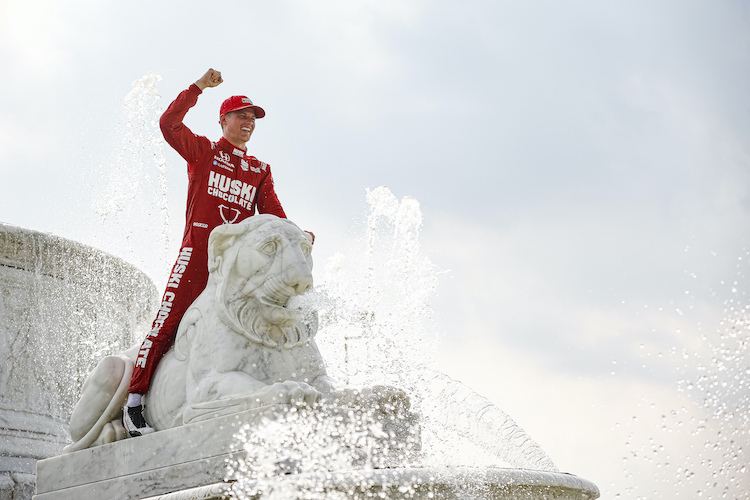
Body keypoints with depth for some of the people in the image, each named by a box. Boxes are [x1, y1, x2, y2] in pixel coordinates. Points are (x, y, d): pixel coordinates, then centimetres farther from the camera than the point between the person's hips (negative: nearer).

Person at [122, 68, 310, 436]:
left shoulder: (260, 171, 22)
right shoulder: (203, 151, 13)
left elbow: (273, 215, 12)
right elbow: (169, 125, -2)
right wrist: (198, 88, -7)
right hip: (198, 250, -4)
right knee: (169, 322, -10)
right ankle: (134, 402, -7)